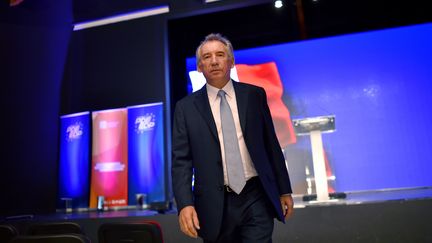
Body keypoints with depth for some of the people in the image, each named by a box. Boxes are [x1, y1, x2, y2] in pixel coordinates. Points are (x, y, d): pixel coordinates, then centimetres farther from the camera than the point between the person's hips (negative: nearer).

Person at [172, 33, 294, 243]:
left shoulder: (254, 95, 5)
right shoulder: (186, 107, 1)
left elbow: (271, 144, 7)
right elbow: (181, 160, -2)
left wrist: (284, 190, 9)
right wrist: (185, 204, -14)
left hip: (256, 198, 0)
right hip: (215, 205, 0)